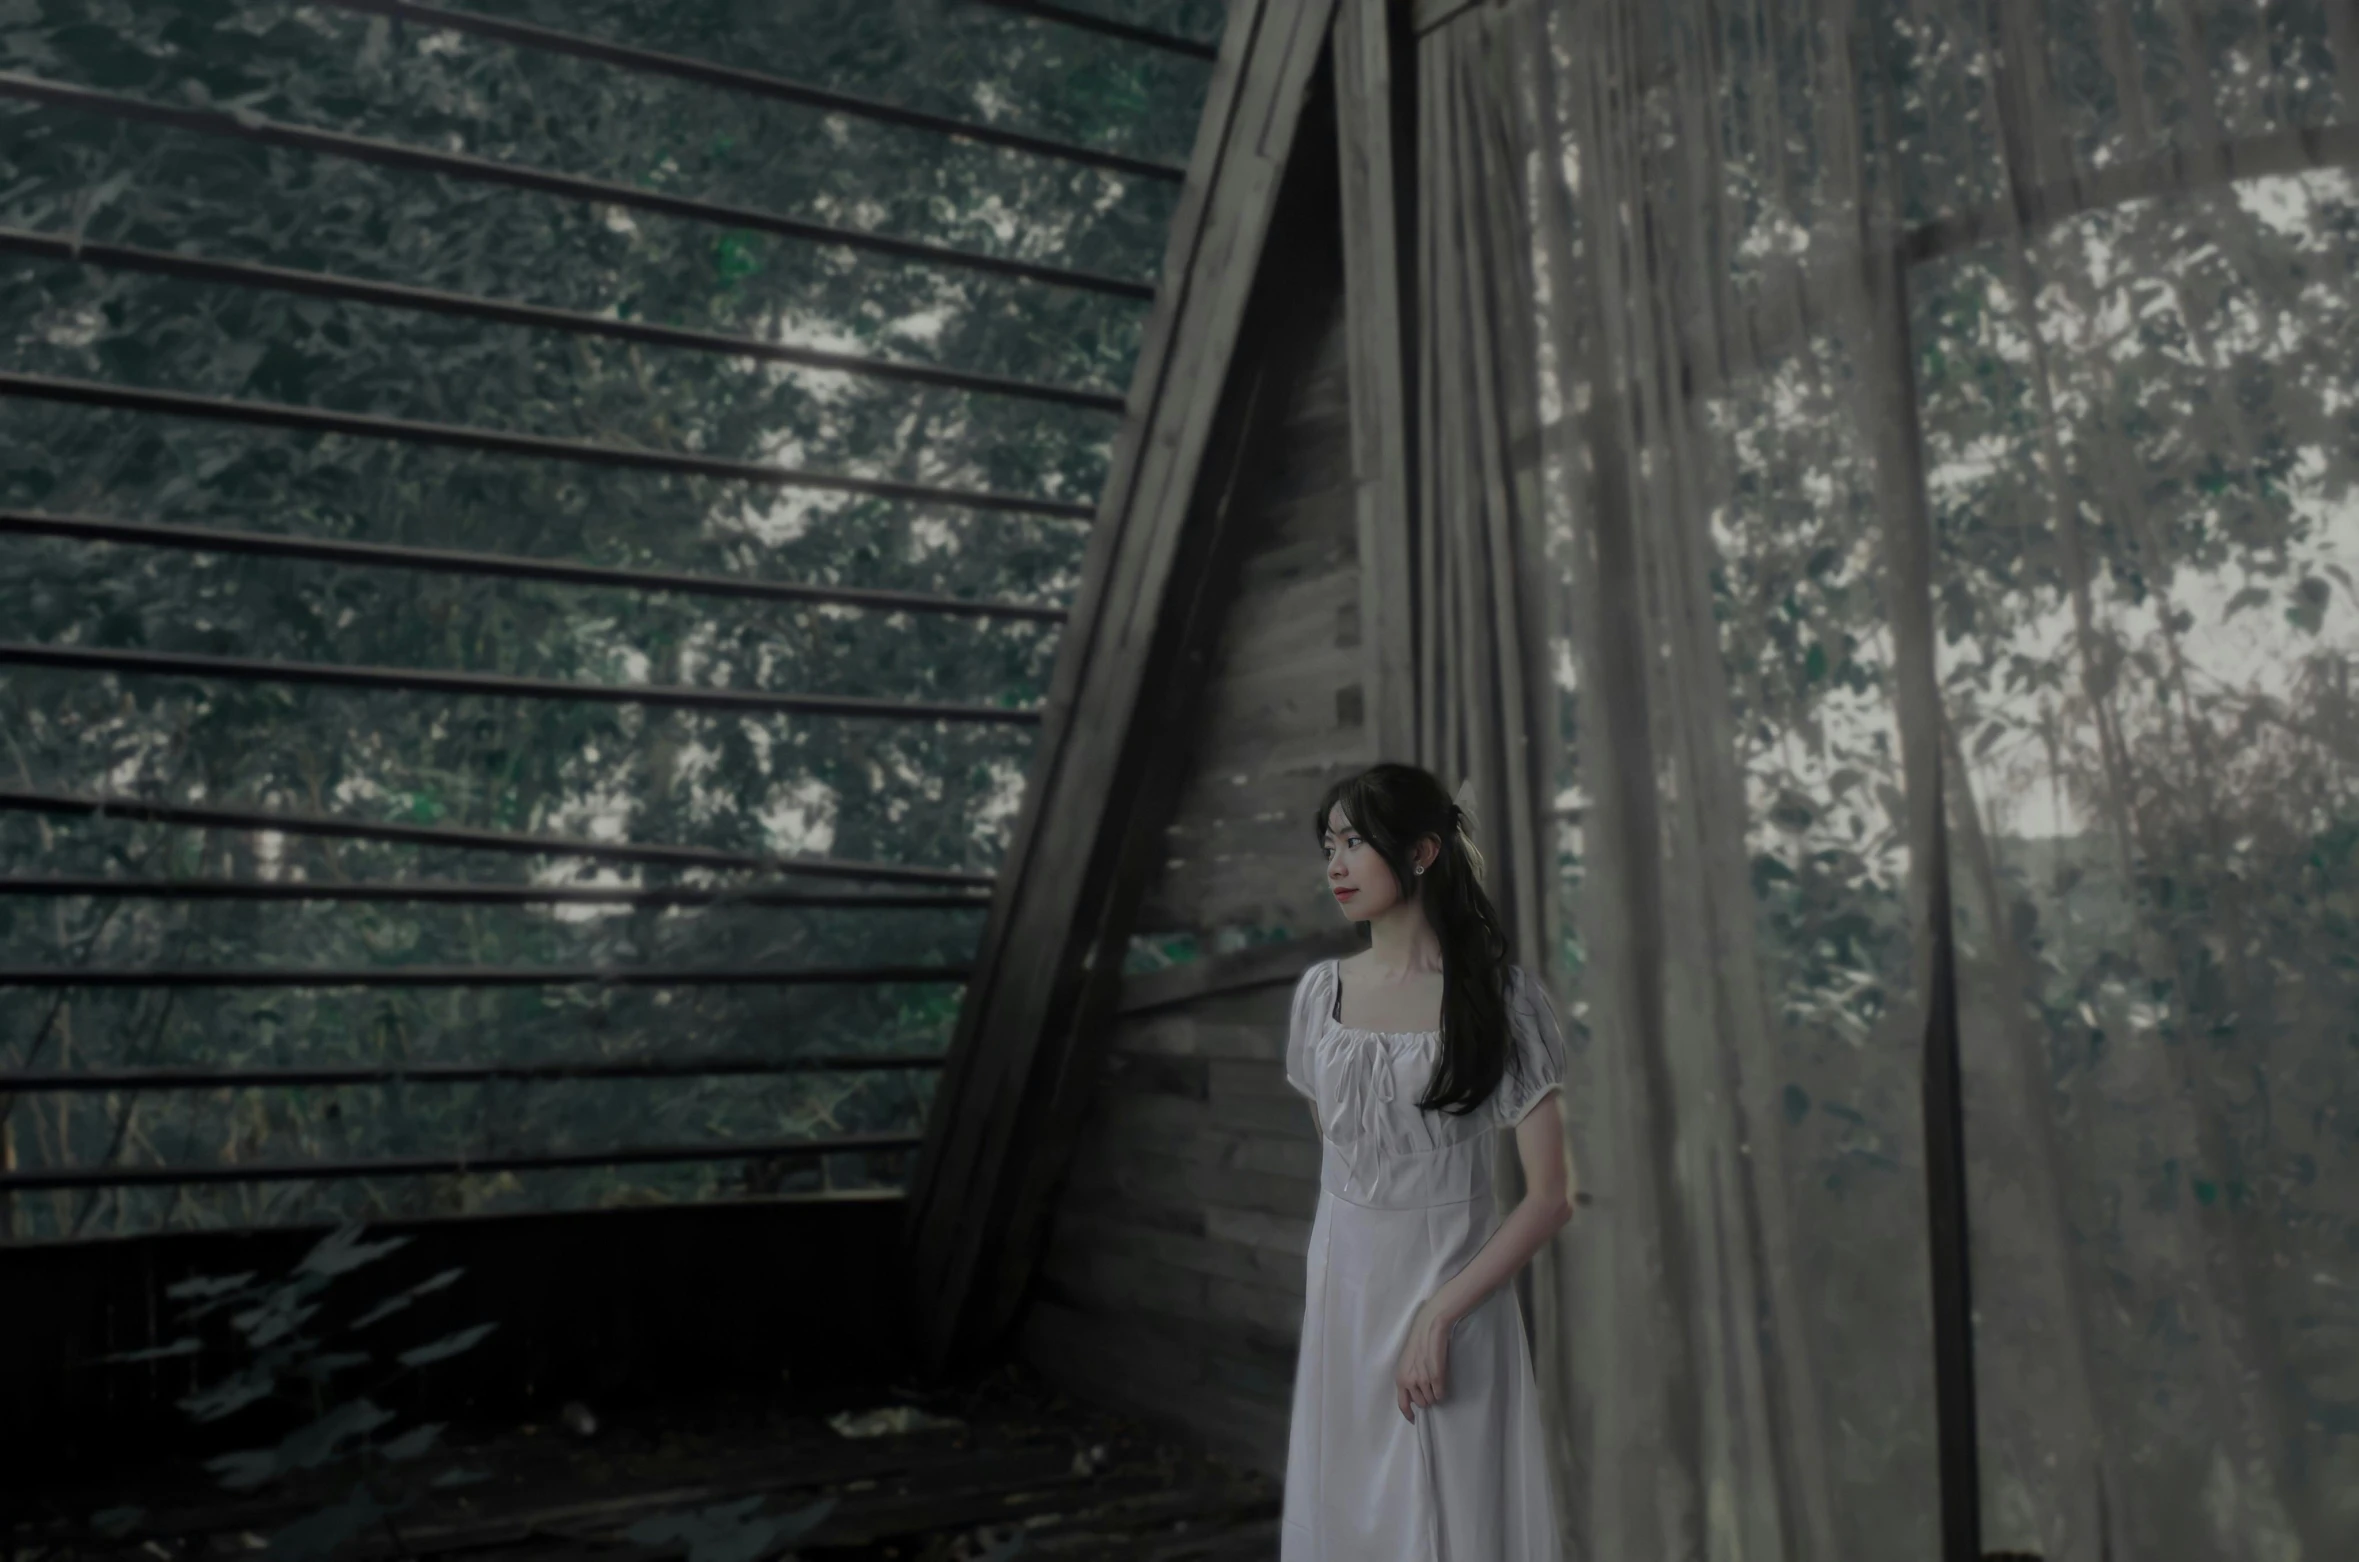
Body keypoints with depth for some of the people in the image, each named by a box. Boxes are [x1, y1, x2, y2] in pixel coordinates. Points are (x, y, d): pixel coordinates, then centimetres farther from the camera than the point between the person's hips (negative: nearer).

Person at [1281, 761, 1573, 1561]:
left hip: (1451, 1302, -4)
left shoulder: (1497, 995, -10)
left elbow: (1552, 1195, -12)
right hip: (1342, 1298, 4)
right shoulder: (1321, 991, 3)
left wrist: (1439, 1314, -17)